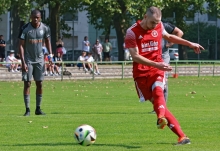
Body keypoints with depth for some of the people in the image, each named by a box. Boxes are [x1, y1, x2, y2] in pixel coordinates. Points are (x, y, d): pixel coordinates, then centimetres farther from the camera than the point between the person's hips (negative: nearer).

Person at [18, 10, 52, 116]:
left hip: (39, 59, 3)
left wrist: (50, 54, 2)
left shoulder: (45, 28, -2)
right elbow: (21, 45, -11)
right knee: (27, 83, -5)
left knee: (40, 84, 3)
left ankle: (38, 109, 11)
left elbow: (47, 41, 15)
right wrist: (23, 62, -17)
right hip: (28, 60, -3)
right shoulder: (25, 29, -12)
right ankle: (27, 109, -1)